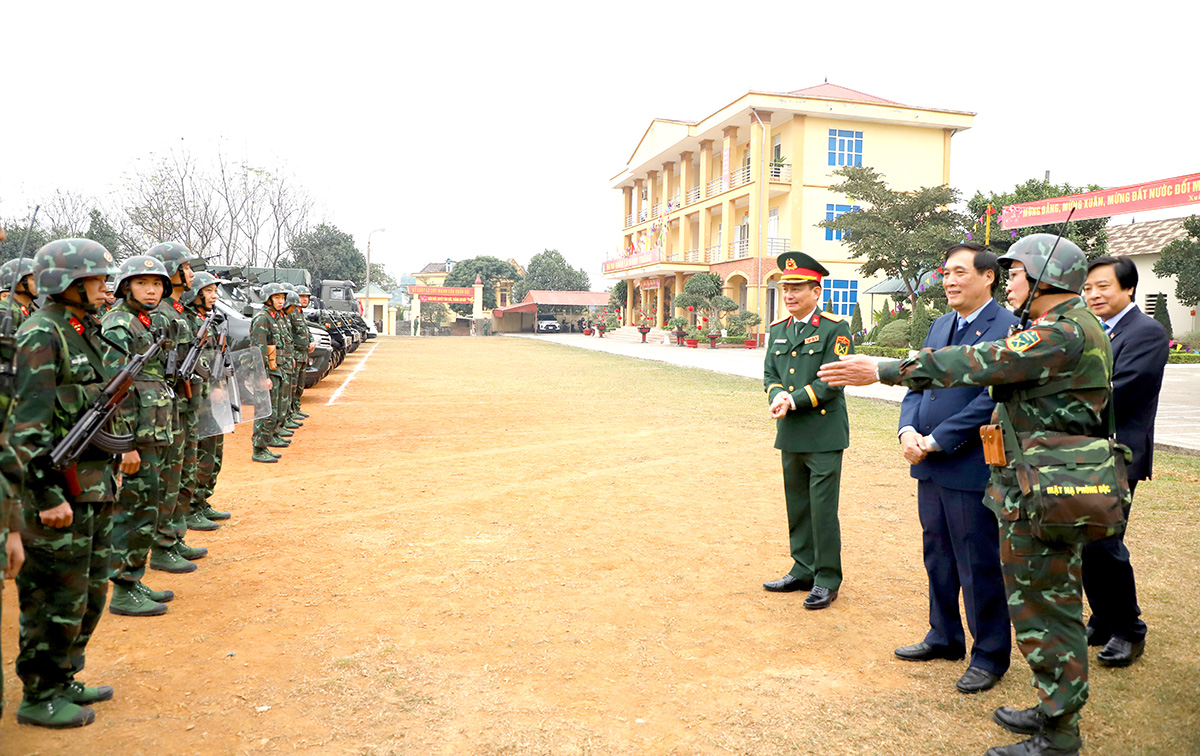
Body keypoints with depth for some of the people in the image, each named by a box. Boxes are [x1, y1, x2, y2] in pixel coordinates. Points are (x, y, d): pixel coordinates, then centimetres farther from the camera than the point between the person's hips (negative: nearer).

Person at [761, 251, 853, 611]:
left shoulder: (834, 328, -8)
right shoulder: (778, 329, 11)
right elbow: (770, 373, 11)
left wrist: (794, 401, -18)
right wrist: (777, 396, -11)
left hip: (824, 434, -6)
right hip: (791, 433, 6)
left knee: (823, 510, -2)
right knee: (797, 507, 15)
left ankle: (827, 580, 12)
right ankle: (803, 570, 28)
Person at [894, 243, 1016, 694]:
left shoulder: (1007, 328, -13)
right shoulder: (940, 326, 13)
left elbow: (991, 400, -20)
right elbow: (917, 385, 12)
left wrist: (935, 441, -19)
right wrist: (907, 430, -6)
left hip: (972, 468, -8)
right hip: (931, 468, 8)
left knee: (979, 567, 5)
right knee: (937, 558, 19)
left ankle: (990, 656, 22)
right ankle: (944, 638, 36)